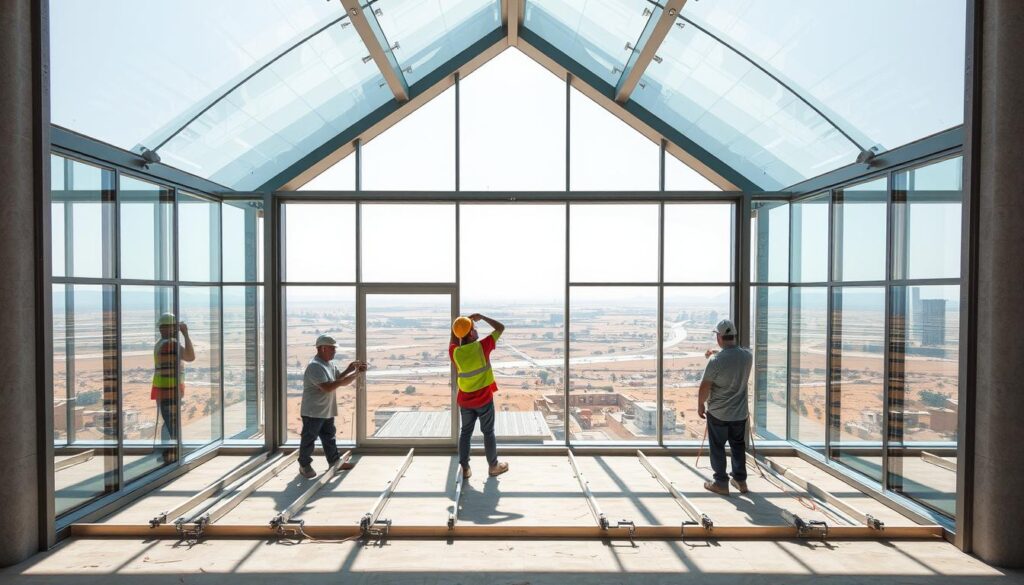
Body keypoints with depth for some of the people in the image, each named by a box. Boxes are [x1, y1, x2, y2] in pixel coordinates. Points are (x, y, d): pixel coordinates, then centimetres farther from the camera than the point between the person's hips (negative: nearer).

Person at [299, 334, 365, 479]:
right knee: (309, 438, 6)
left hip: (327, 411, 9)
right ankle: (304, 465, 21)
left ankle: (334, 461, 27)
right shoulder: (315, 366, -22)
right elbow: (327, 387, -31)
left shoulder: (330, 364, 9)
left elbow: (342, 381, 12)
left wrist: (355, 372, -5)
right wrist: (350, 373, -29)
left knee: (329, 437, 16)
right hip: (313, 411, -9)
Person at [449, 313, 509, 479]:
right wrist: (482, 317, -4)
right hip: (484, 399, -3)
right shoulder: (482, 347, -19)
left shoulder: (454, 352, -10)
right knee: (488, 432, 12)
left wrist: (466, 321, 7)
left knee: (465, 432, 15)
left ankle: (465, 468, 20)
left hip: (465, 400, 3)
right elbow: (500, 328, -10)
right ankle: (493, 466, 25)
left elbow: (454, 338, 16)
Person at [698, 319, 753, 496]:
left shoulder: (716, 360, -23)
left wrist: (700, 405, -2)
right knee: (738, 446, 19)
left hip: (718, 413, -5)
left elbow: (705, 387, -16)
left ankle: (721, 483, 17)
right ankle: (740, 480, 30)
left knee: (717, 448, 9)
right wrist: (716, 354, 20)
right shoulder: (747, 355, -6)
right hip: (740, 413, 5)